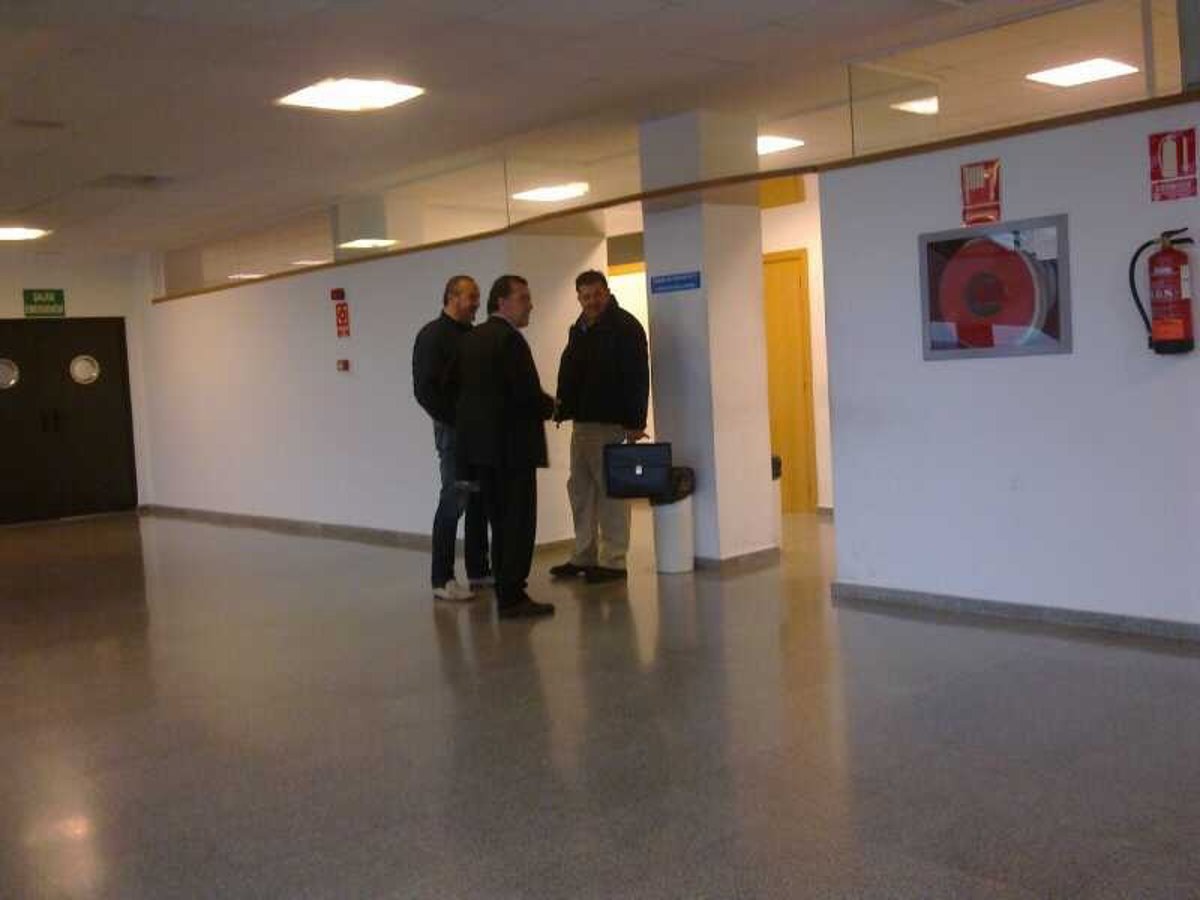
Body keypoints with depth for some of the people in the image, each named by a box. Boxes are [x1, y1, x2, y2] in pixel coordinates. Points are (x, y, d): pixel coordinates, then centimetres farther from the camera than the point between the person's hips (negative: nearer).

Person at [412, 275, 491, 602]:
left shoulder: (472, 335, 15)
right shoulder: (433, 336, -7)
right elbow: (424, 390, -14)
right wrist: (456, 420, -16)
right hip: (453, 430, -7)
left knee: (479, 500, 11)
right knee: (454, 501, -5)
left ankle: (478, 570, 21)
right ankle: (442, 580, 2)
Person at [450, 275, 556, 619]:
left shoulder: (471, 339, 12)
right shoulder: (509, 338, -14)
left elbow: (454, 385, 14)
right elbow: (528, 393, -20)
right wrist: (551, 407, -1)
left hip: (479, 444, 9)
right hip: (511, 445, -9)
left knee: (501, 522, 14)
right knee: (519, 522, -3)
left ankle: (505, 592, 18)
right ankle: (512, 597, -2)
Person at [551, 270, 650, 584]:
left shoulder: (625, 327, -8)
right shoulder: (578, 330, 16)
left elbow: (638, 377, -14)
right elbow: (567, 375, 20)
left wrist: (635, 422, -20)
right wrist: (563, 411, 10)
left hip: (612, 423, -8)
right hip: (581, 422, 8)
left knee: (610, 490, -4)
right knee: (580, 490, 11)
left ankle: (613, 561, 3)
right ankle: (584, 557, 20)